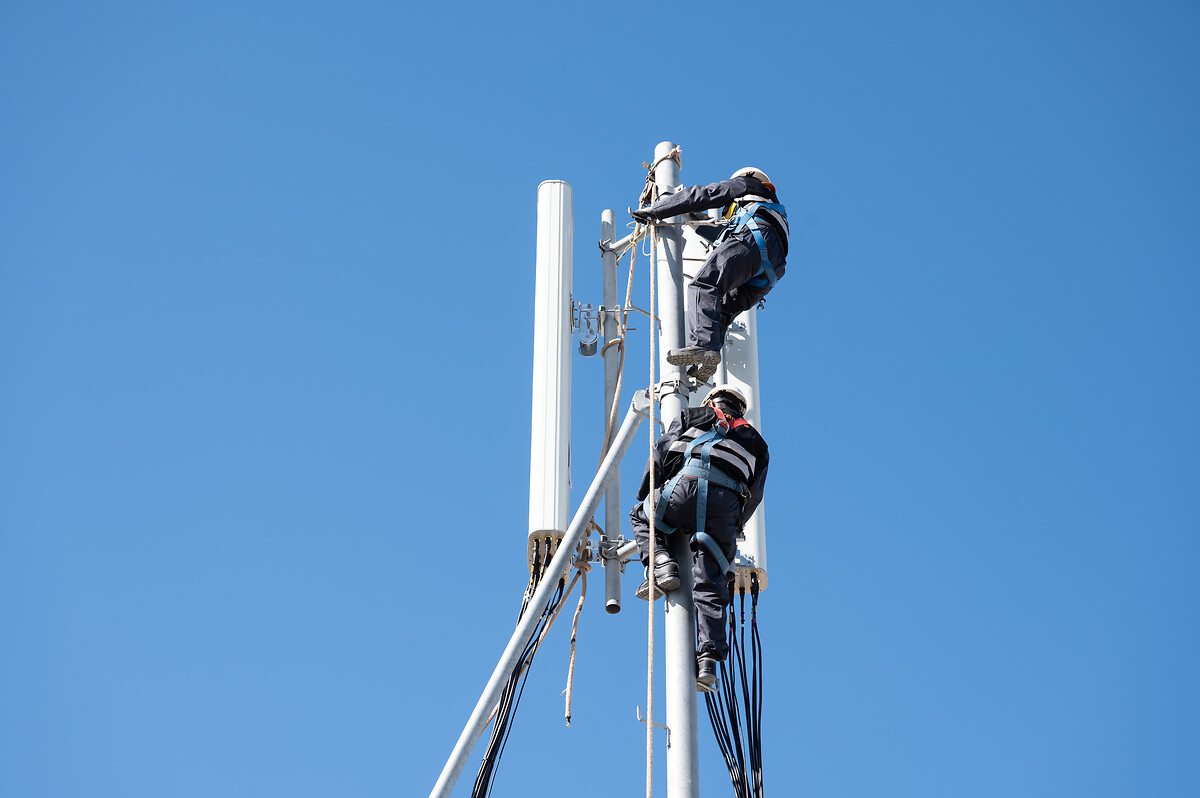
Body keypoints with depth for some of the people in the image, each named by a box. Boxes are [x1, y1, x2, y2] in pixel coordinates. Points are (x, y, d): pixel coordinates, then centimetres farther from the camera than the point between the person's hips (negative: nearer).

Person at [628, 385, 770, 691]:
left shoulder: (690, 417, 29)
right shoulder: (755, 442, 35)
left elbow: (660, 454, 19)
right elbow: (754, 495, 27)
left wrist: (645, 499, 26)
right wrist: (731, 529, 33)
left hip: (686, 485, -2)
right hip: (727, 507, 2)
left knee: (640, 517, 29)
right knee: (711, 588, 2)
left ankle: (661, 565, 4)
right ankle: (708, 659, -12)